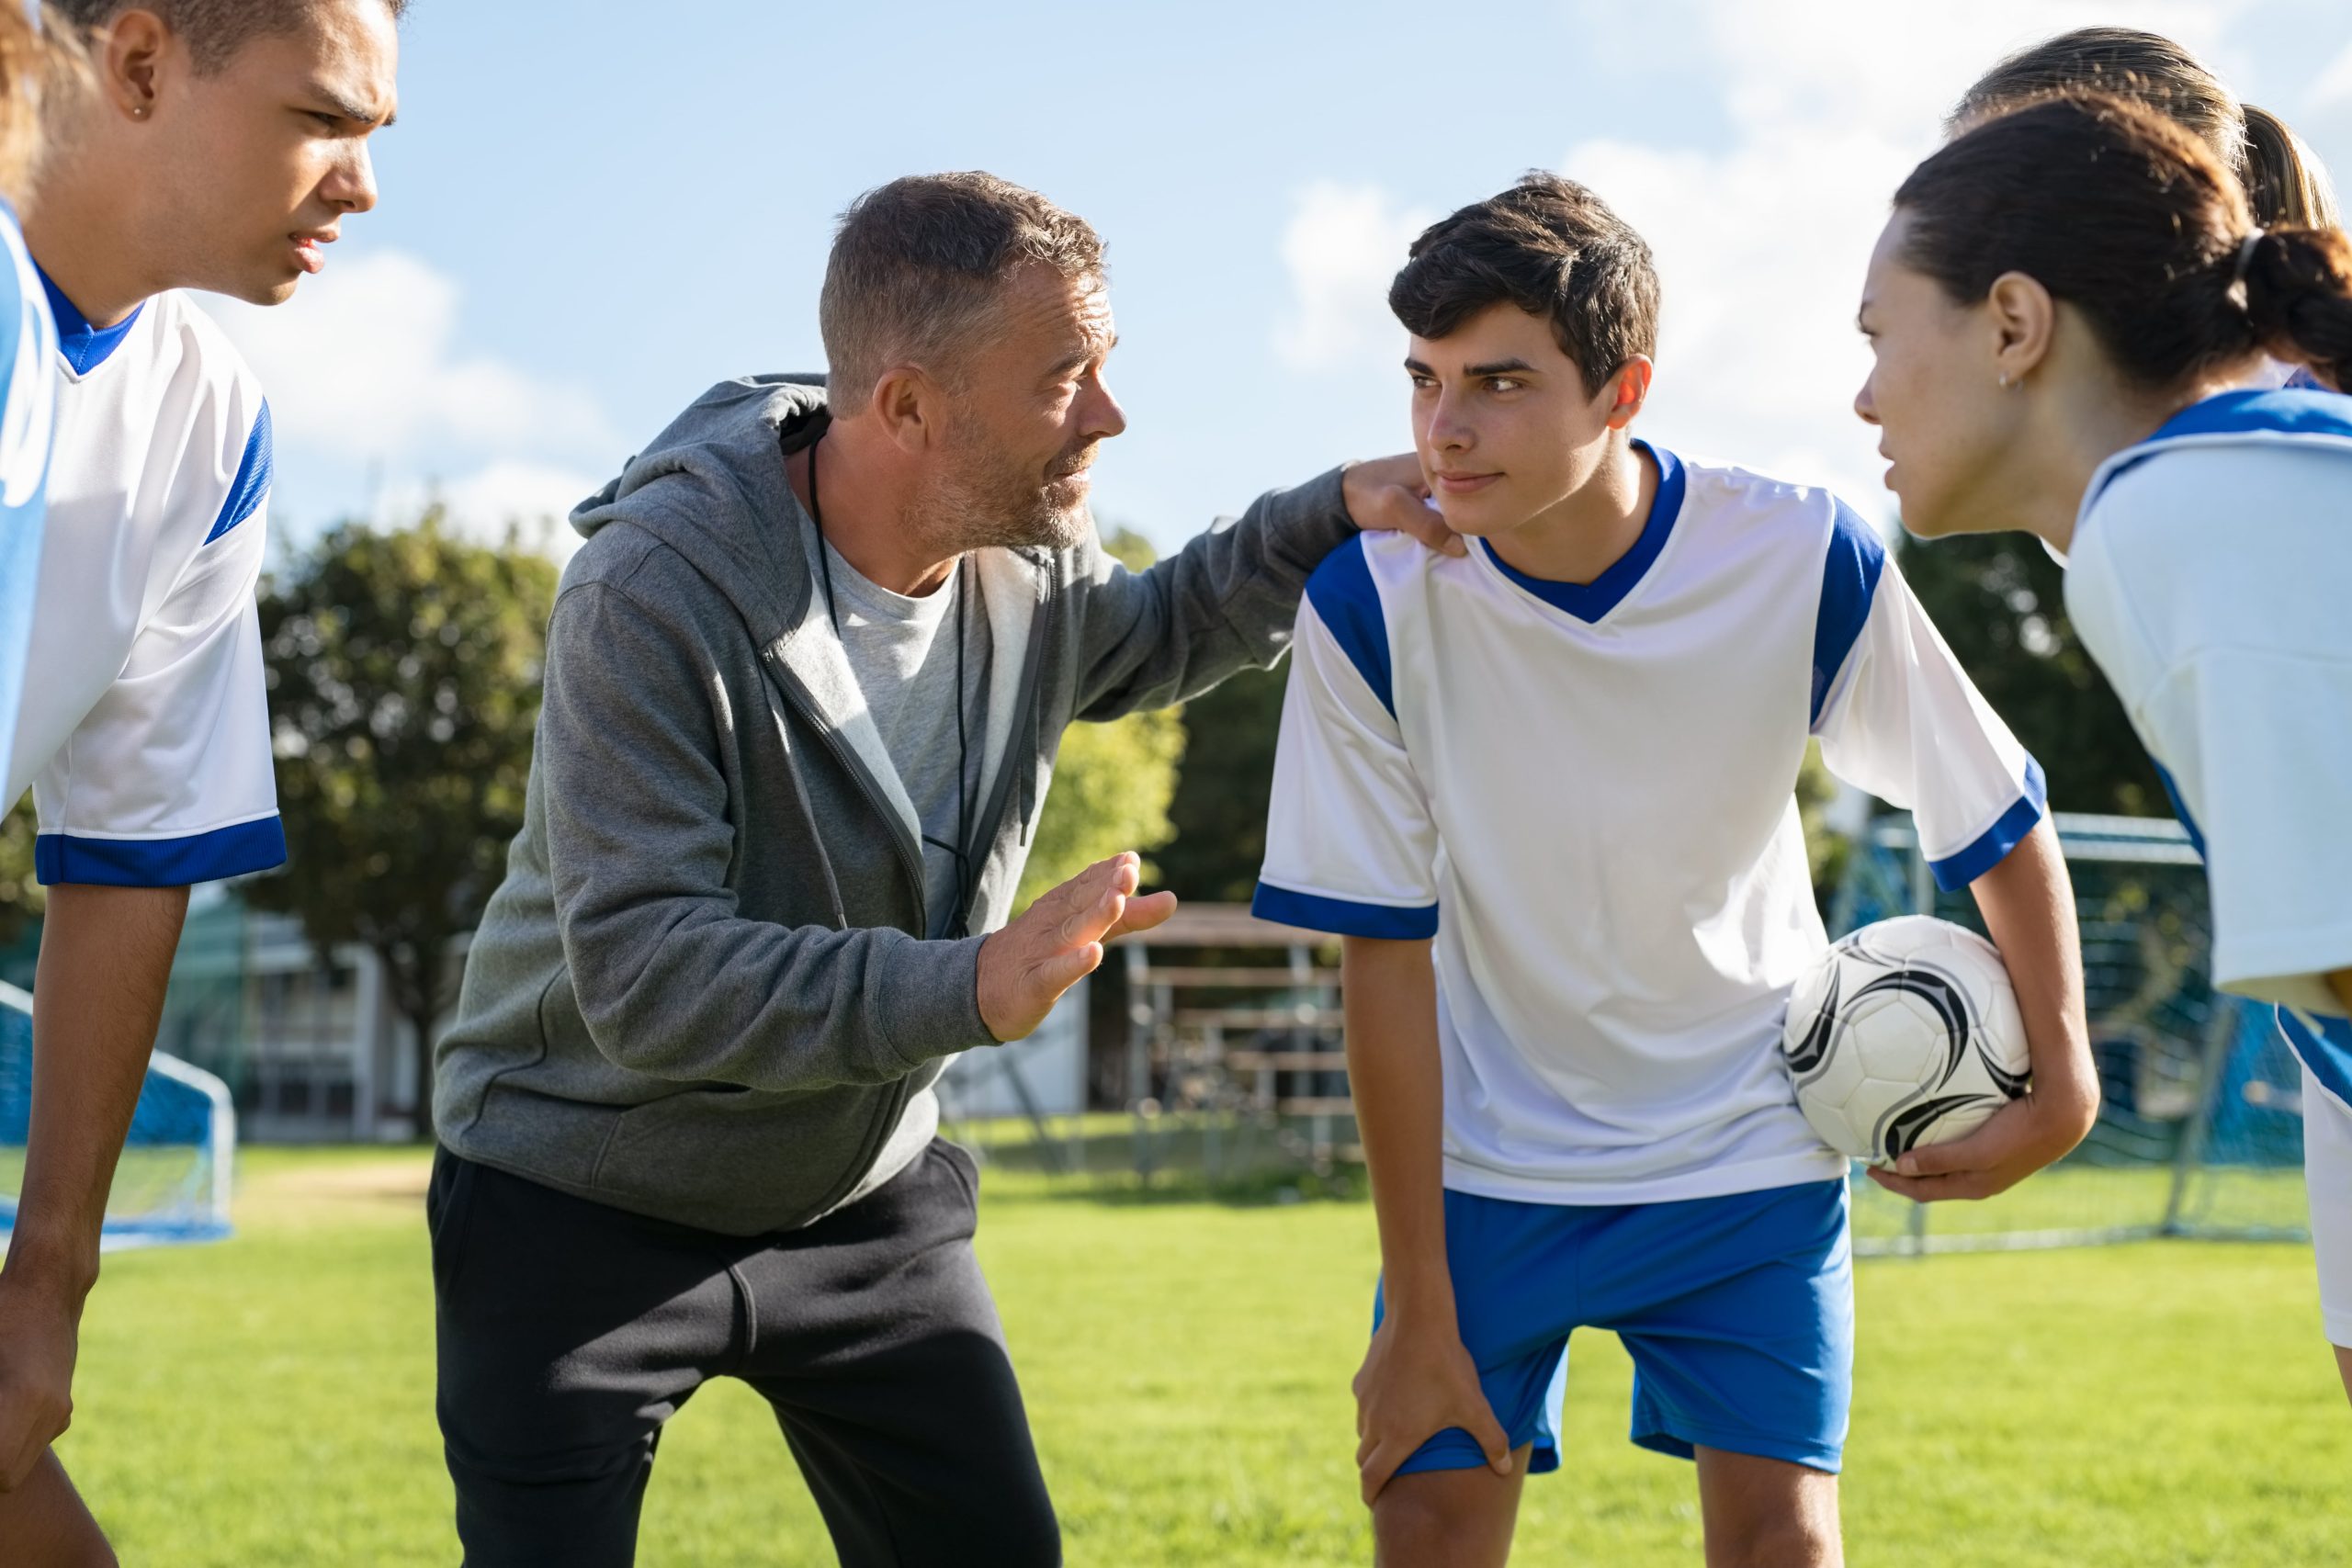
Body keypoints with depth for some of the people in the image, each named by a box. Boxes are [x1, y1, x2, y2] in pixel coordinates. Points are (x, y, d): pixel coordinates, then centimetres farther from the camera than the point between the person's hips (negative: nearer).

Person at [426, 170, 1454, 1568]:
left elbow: (1141, 643, 19)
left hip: (866, 1191, 6)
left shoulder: (1028, 555, -7)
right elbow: (636, 974, -35)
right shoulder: (659, 590, -29)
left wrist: (1330, 519, 2)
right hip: (588, 1203, -5)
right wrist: (965, 989, -45)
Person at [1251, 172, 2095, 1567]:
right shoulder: (1369, 606, -19)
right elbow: (1386, 963, -14)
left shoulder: (1807, 562, -19)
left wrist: (2060, 1084, -4)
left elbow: (2001, 824, -3)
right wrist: (1418, 1308, -12)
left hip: (1750, 1152, 0)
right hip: (1482, 1163, 0)